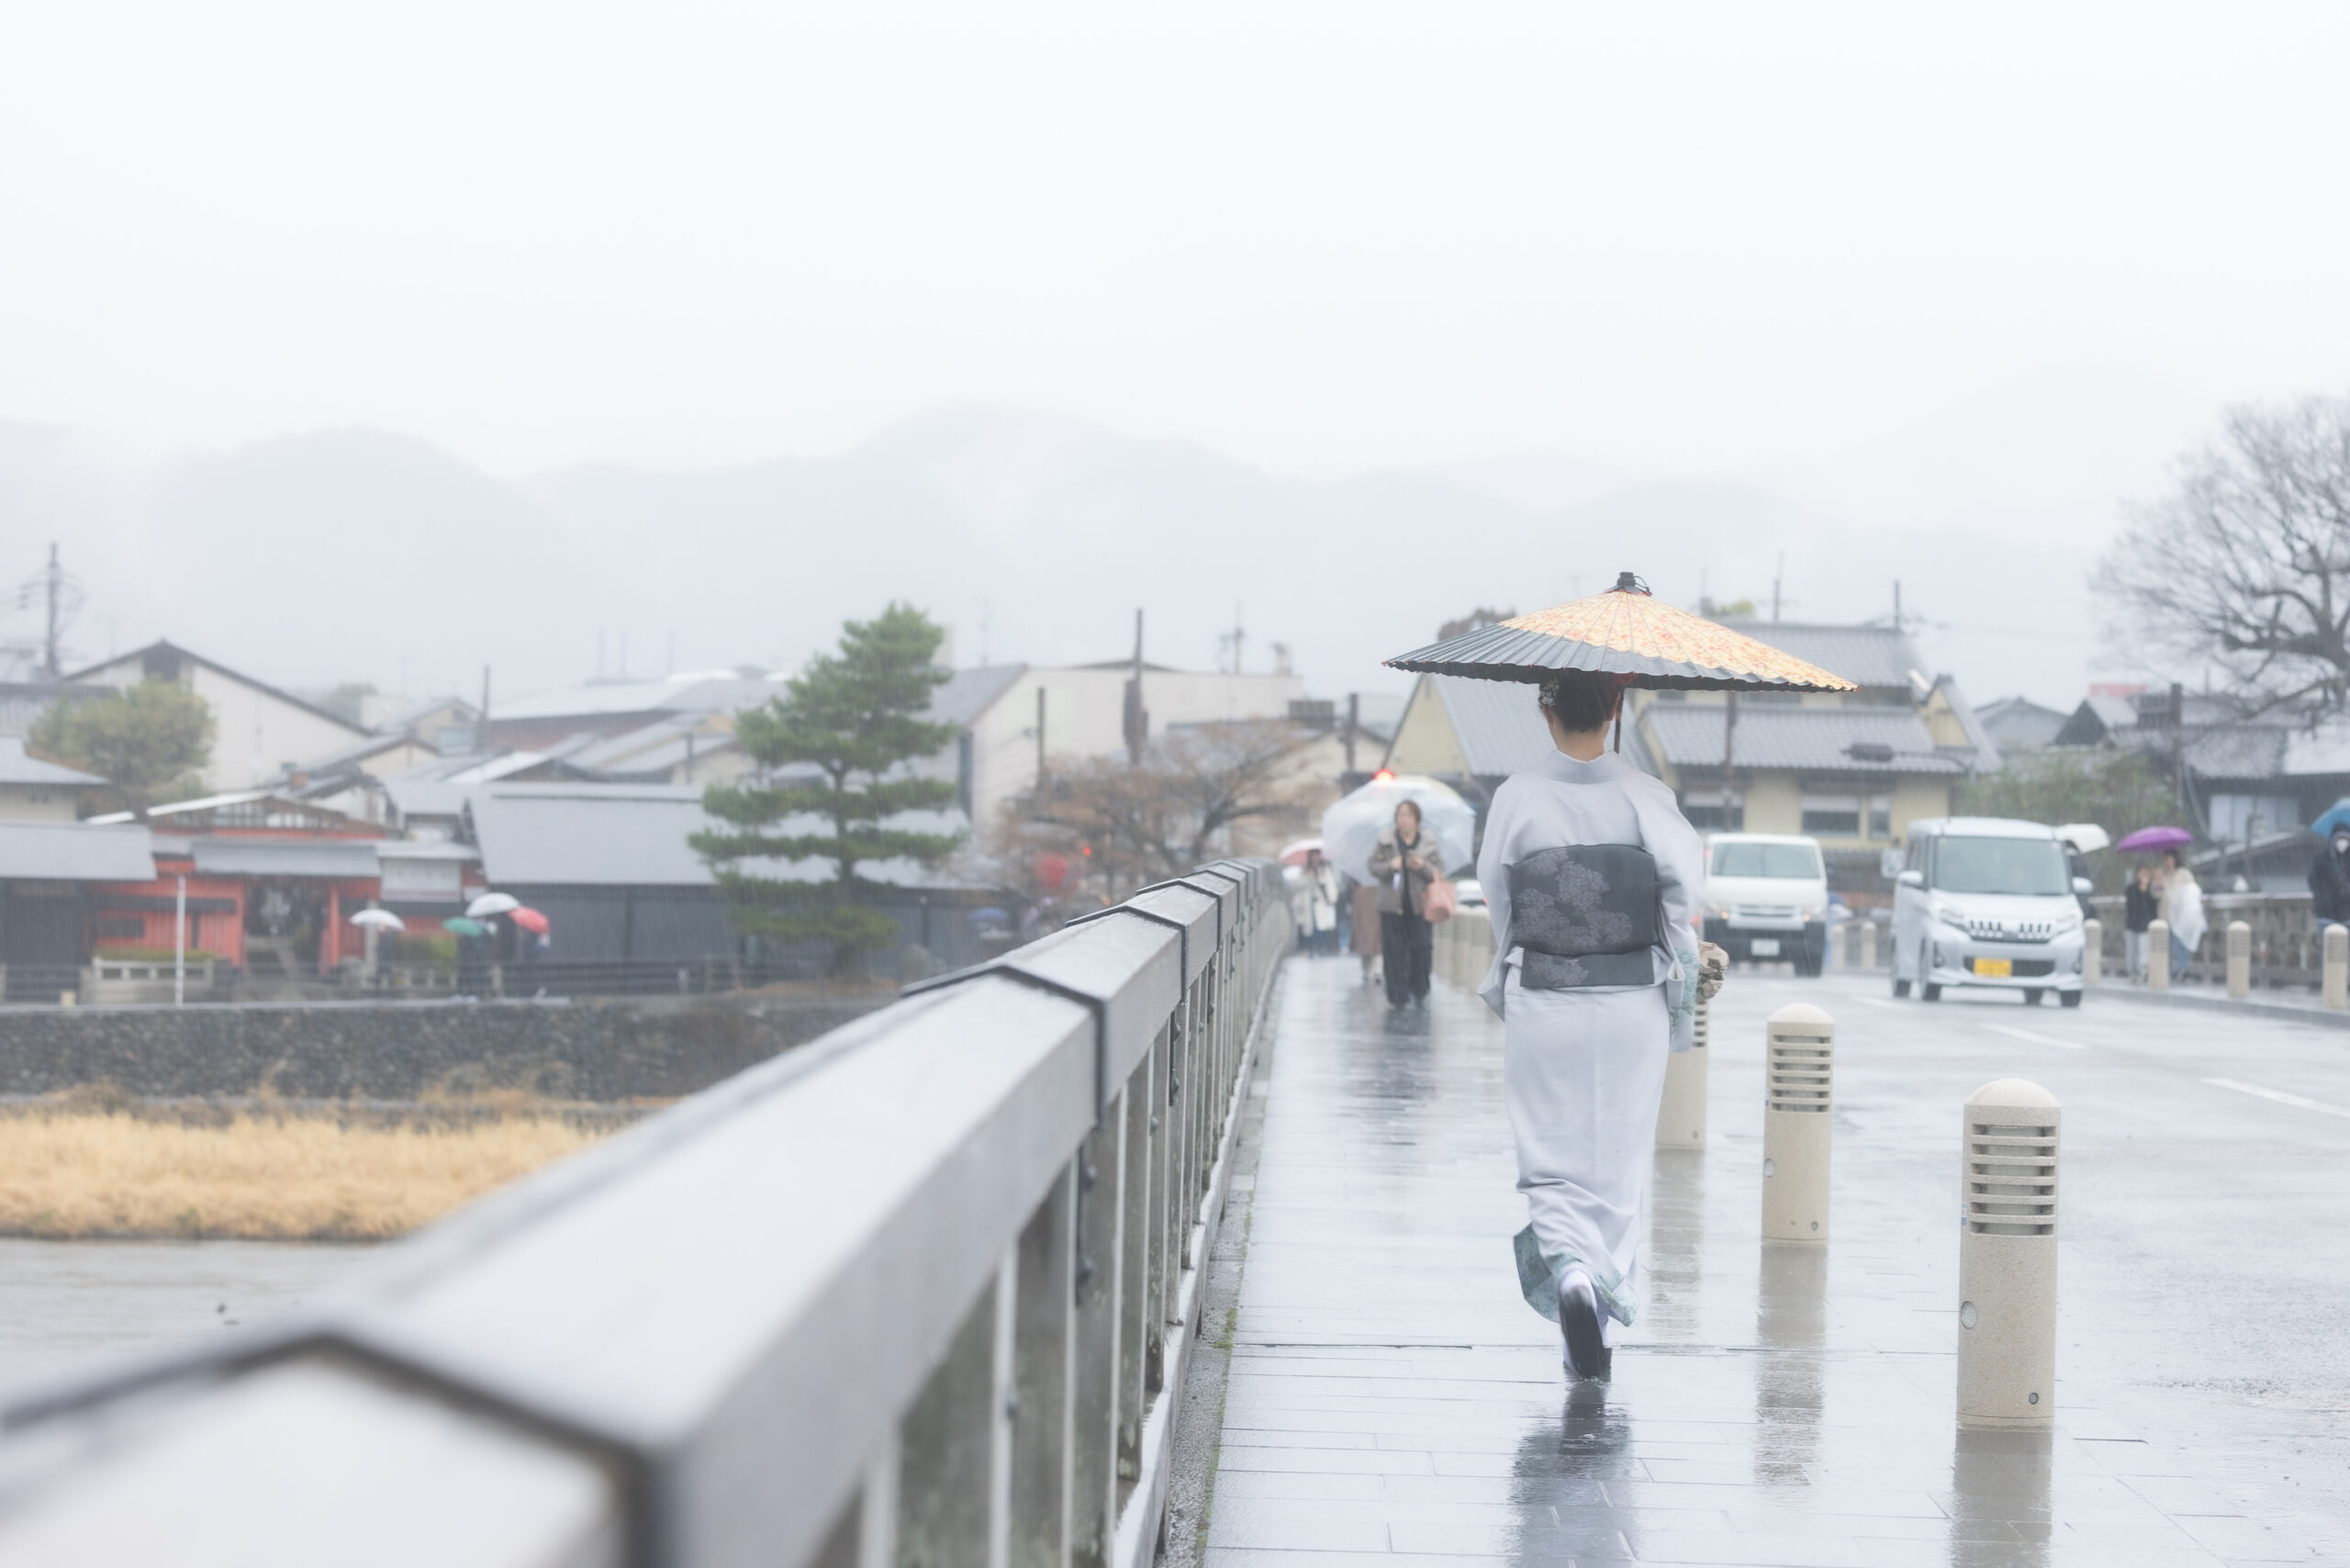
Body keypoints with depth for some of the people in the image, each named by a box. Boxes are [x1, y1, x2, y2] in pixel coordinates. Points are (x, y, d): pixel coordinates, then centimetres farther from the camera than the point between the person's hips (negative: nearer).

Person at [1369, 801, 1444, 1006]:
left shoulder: (1428, 844, 5)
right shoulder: (1386, 842, 5)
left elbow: (1439, 872, 5)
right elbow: (1374, 867, 5)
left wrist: (1423, 866, -14)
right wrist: (1390, 866, -14)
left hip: (1419, 906, 0)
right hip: (1393, 906, 0)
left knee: (1421, 949, -5)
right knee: (1394, 950, -3)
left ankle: (1420, 992, 12)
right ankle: (1397, 995, 5)